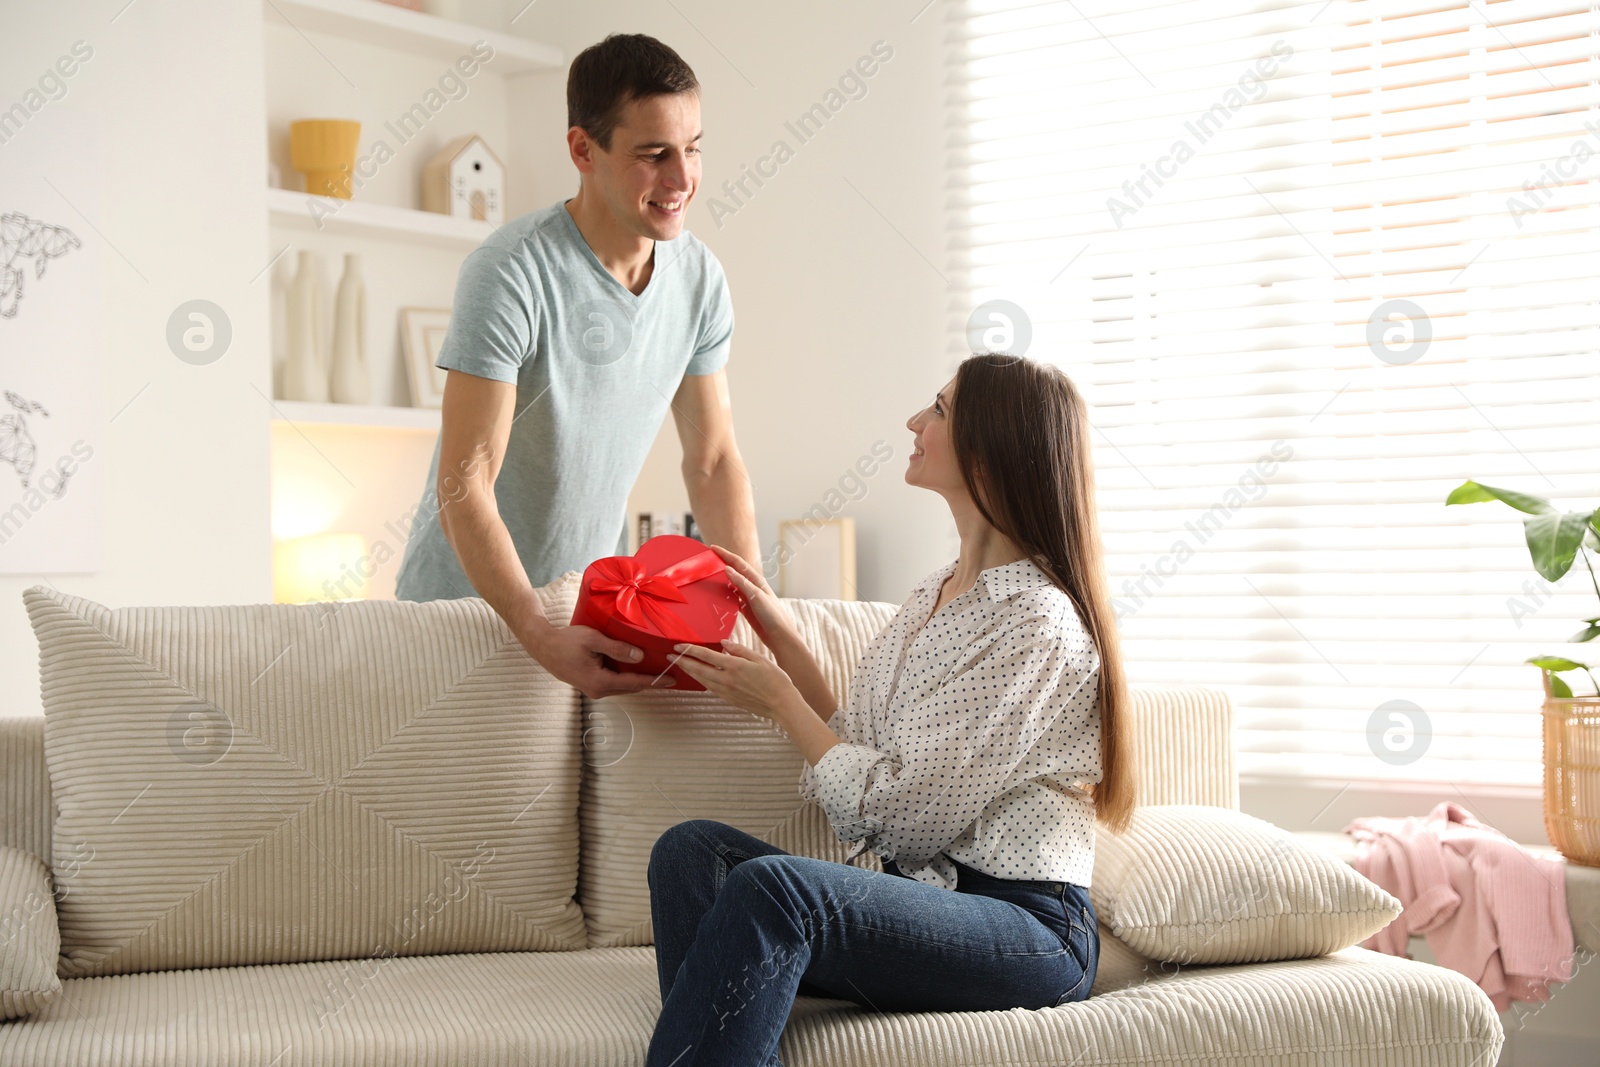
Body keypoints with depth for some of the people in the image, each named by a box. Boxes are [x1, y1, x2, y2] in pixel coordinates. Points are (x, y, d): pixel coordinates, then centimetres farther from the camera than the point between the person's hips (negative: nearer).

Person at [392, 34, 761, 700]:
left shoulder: (700, 278, -4)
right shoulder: (512, 272, -23)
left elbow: (713, 460, 2)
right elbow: (462, 487, -27)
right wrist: (542, 637, -38)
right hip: (467, 597, -5)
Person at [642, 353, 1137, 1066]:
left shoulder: (1037, 623, -13)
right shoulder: (939, 592, 16)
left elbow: (896, 813, -15)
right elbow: (863, 760, 14)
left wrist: (780, 701, -4)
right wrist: (782, 639, 14)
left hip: (1030, 929, -9)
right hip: (925, 901, 9)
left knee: (769, 888, -33)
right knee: (693, 848, -14)